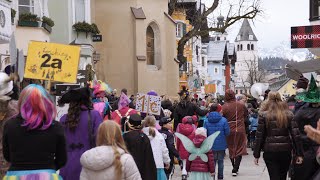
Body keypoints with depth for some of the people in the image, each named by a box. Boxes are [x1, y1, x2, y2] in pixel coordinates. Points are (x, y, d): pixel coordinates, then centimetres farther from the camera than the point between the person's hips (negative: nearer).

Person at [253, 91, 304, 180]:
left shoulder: (264, 115, -3)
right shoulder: (289, 114, 2)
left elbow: (259, 136, -4)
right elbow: (296, 134, -4)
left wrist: (256, 155, 2)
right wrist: (299, 154, -1)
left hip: (270, 151, -2)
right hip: (285, 151, 2)